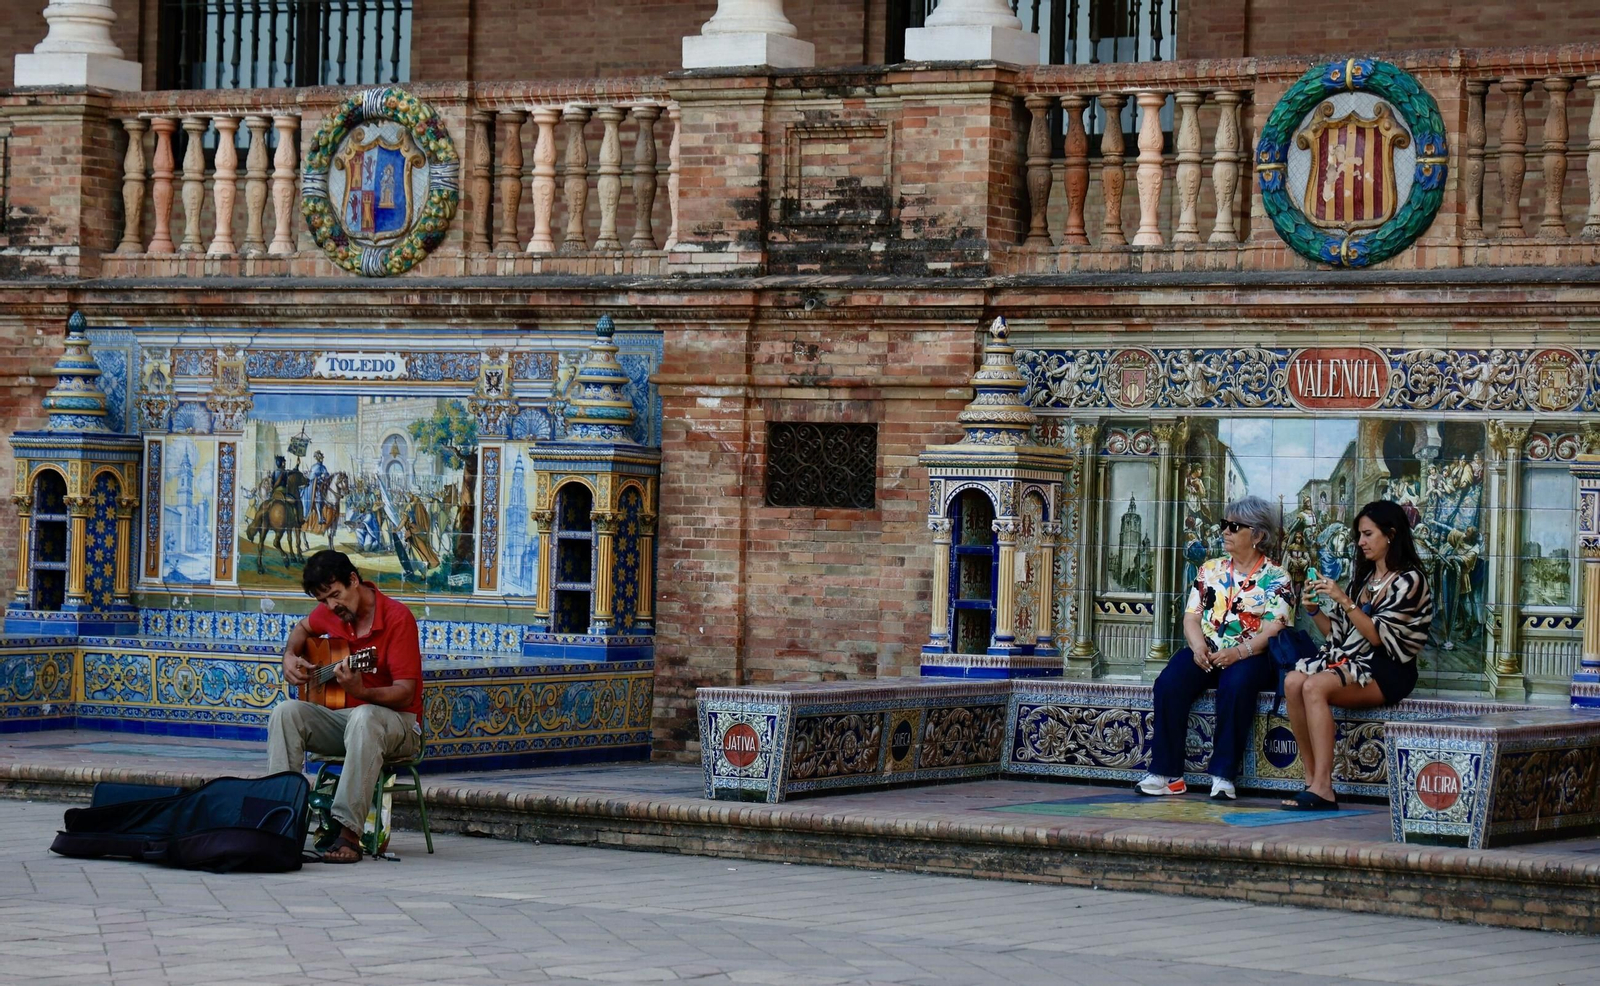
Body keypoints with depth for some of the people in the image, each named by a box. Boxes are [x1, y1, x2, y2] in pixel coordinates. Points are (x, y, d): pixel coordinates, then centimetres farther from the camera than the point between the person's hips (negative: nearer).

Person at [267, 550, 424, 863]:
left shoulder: (397, 617, -16)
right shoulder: (330, 613, 4)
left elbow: (405, 693, -21)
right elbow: (303, 628, 30)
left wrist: (361, 692, -39)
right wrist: (290, 657, 8)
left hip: (398, 724, -6)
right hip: (341, 715, 6)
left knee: (364, 718, -40)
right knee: (286, 712, -19)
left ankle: (349, 834, -43)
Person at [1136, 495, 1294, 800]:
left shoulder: (1276, 578, 3)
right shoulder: (1210, 570, 17)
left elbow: (1273, 630, -9)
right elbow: (1192, 617, 10)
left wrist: (1239, 653, -25)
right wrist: (1198, 646, -11)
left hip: (1251, 657, -4)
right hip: (1206, 654, 4)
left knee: (1236, 684, -38)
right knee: (1169, 683, -26)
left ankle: (1223, 775, -32)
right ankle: (1166, 773, -25)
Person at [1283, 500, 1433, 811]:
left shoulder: (1408, 581, -4)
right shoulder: (1362, 577, 20)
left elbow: (1378, 635, -13)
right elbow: (1338, 633, 18)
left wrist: (1344, 600, -18)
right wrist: (1315, 611, 2)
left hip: (1386, 671, -7)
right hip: (1350, 661, 7)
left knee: (1315, 686, -31)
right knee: (1293, 682, -21)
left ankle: (1322, 789, -35)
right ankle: (1313, 779, -23)